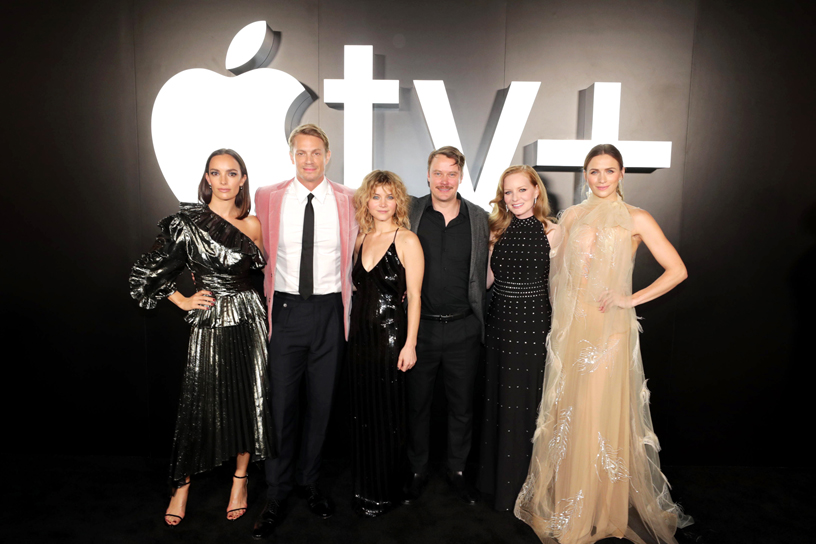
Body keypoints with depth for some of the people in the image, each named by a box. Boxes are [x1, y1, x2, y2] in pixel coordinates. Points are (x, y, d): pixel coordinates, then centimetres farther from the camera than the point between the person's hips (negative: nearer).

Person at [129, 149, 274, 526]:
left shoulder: (252, 224, 5)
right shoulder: (187, 220, -5)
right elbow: (149, 271, 2)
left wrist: (270, 322, 8)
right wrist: (184, 302, 0)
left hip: (248, 320, 3)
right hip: (208, 324, -3)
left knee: (249, 400, 8)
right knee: (199, 404, 4)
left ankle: (240, 480, 28)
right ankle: (182, 486, 27)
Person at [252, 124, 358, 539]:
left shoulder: (348, 200, 1)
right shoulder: (267, 198, 1)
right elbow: (261, 254, 10)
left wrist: (348, 312, 7)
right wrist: (265, 305, 8)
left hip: (330, 310, 1)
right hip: (285, 310, 0)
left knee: (321, 403, 12)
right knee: (280, 405, 4)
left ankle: (308, 481, 34)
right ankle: (276, 494, 23)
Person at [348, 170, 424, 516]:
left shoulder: (407, 240, -8)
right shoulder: (361, 240, 9)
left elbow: (414, 296, -10)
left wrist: (410, 344, -14)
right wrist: (350, 331, 9)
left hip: (390, 335, -5)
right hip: (359, 334, 6)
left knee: (387, 415, 6)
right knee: (361, 412, 14)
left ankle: (382, 493, 24)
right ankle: (363, 486, 32)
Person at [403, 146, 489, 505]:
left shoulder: (479, 219, 2)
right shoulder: (410, 213, -1)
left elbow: (483, 273, 8)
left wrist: (482, 322, 6)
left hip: (463, 329, 1)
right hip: (419, 326, 0)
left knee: (462, 407, 13)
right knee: (416, 404, 13)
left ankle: (457, 471, 34)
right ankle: (417, 471, 33)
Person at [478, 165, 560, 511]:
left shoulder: (551, 232, -5)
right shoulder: (499, 230, 7)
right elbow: (486, 279, 6)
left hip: (533, 324, -4)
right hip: (498, 322, 4)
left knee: (524, 402, 5)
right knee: (496, 401, 14)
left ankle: (519, 487, 25)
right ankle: (493, 478, 33)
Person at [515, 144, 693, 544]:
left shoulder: (635, 219, -1)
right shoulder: (572, 216, 10)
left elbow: (677, 270, -4)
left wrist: (631, 299, -10)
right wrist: (559, 315, 8)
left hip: (609, 327, -3)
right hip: (569, 326, 4)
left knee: (603, 411, 2)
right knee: (566, 411, 9)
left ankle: (603, 507, 21)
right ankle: (563, 499, 26)